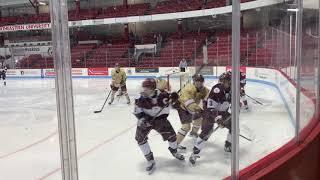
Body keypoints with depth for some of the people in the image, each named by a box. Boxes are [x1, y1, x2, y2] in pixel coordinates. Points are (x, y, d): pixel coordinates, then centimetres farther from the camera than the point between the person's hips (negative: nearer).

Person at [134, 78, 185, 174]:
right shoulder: (140, 98, -19)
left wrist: (162, 119, -16)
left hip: (159, 118, 0)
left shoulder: (161, 95, -21)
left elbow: (165, 111, -6)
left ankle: (174, 151, 32)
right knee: (140, 138, -13)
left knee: (171, 134, -1)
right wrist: (143, 118, -22)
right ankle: (150, 160, 3)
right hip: (145, 119, 0)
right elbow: (137, 112, -8)